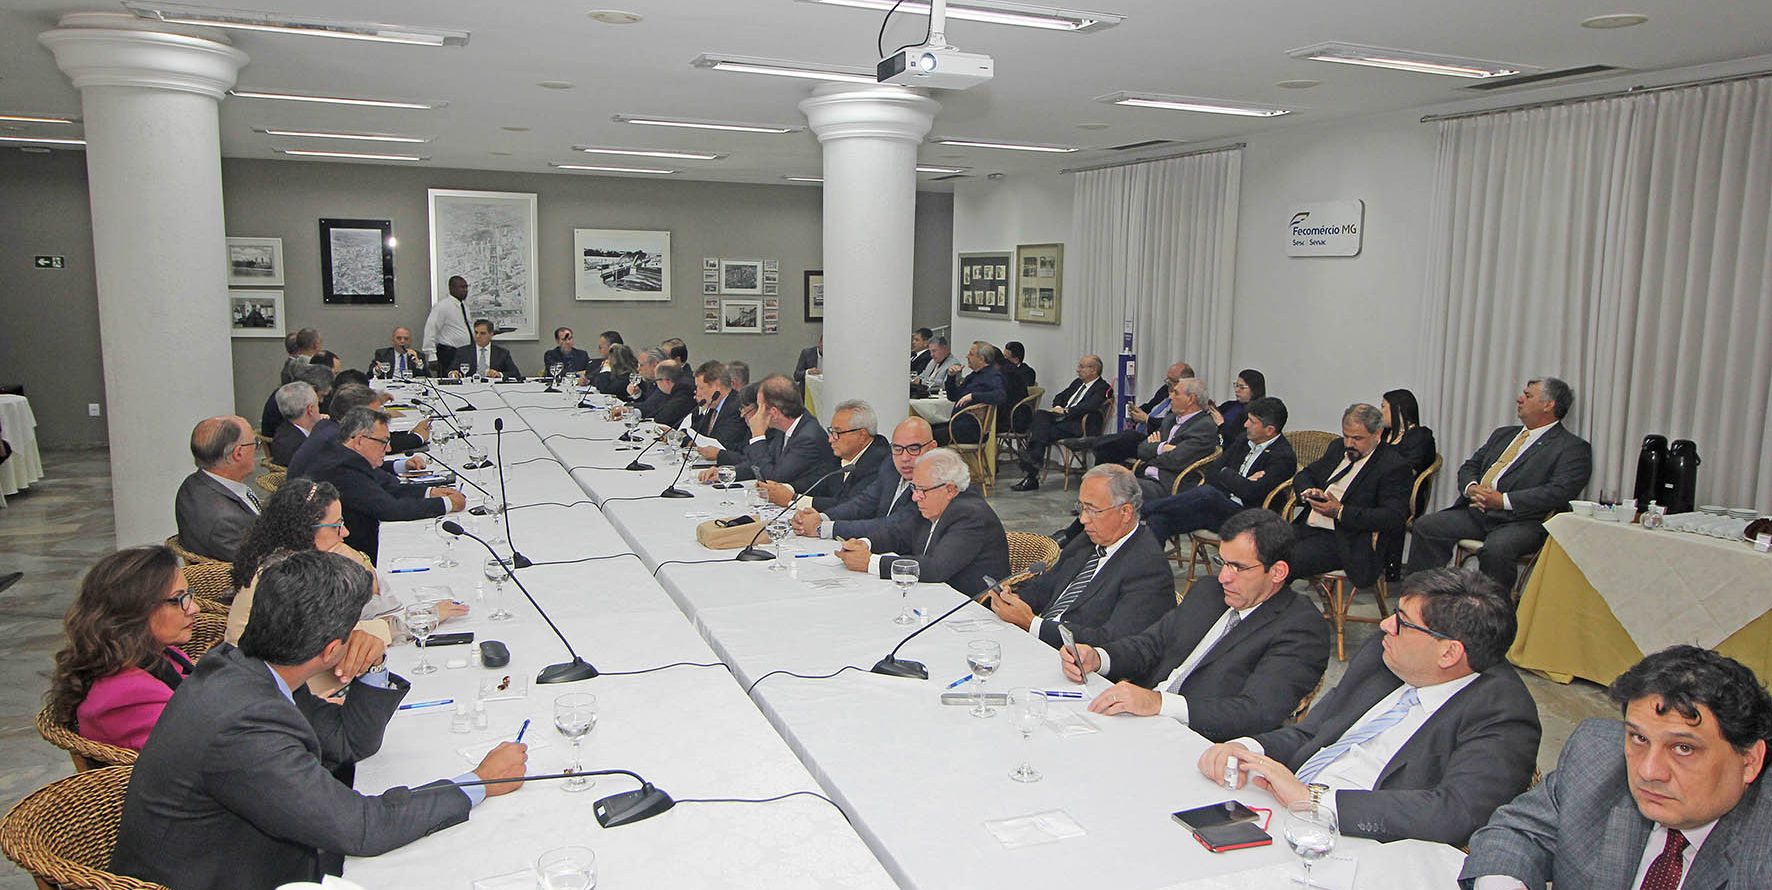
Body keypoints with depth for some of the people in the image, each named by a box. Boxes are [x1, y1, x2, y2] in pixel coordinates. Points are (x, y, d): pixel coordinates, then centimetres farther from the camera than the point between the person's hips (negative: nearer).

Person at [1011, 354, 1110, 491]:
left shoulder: (1102, 388, -1)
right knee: (1040, 414, -21)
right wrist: (1057, 407, 5)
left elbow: (1090, 406, -17)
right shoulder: (1077, 382, 25)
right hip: (1062, 418, 7)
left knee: (1047, 432, -28)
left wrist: (1066, 411, -16)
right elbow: (1059, 396, 27)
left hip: (1077, 426, -7)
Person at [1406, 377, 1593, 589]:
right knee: (1426, 526, -15)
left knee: (1495, 548, -37)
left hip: (1522, 519, -7)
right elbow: (1470, 466, 23)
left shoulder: (1573, 448, 2)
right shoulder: (1503, 435, 26)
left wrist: (1504, 501, -18)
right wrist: (1471, 487, -2)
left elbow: (1560, 492, -12)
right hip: (1476, 511, 7)